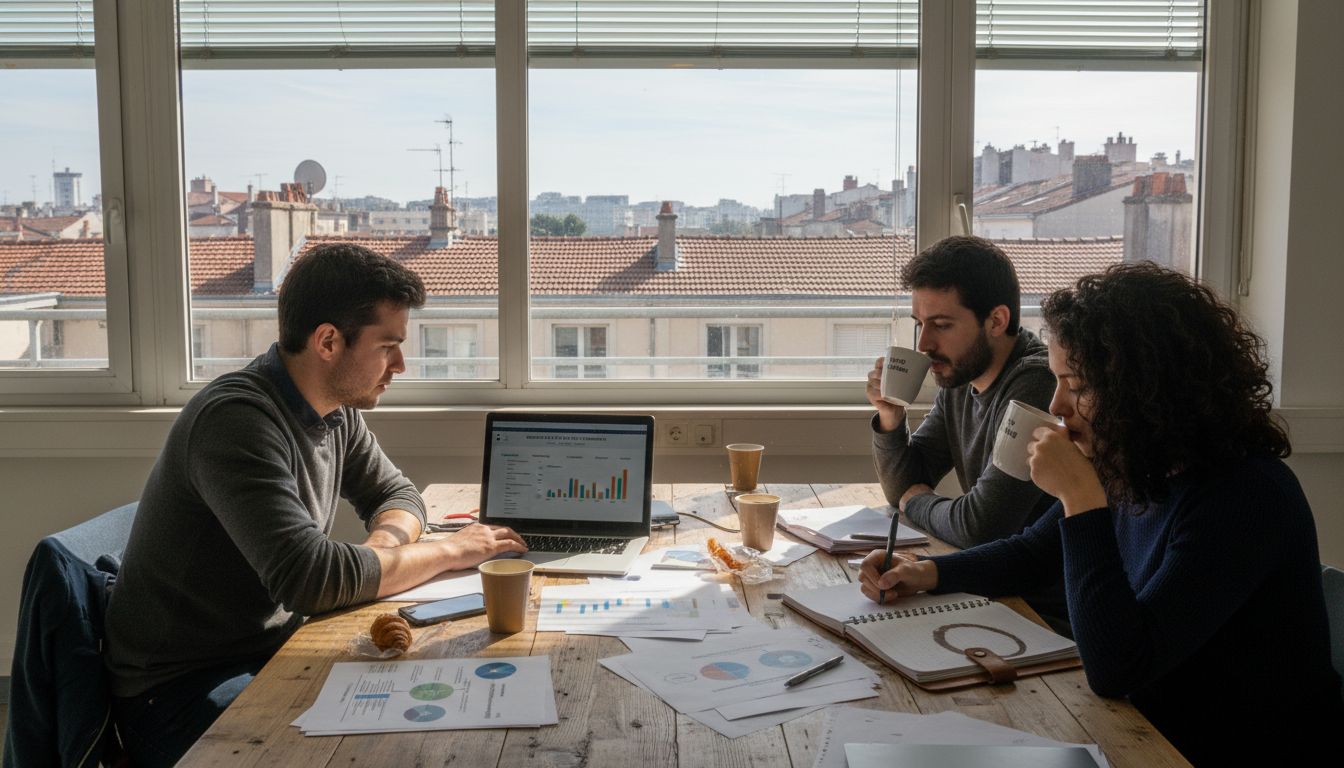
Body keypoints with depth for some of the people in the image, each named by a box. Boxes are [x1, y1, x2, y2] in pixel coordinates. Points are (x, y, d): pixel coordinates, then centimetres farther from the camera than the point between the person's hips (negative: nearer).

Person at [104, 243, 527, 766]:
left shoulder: (337, 410, 1)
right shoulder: (236, 420, -25)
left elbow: (396, 493, 14)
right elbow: (308, 576, -33)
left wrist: (382, 546, -11)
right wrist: (450, 552, -21)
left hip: (273, 650, 8)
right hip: (181, 690, -8)